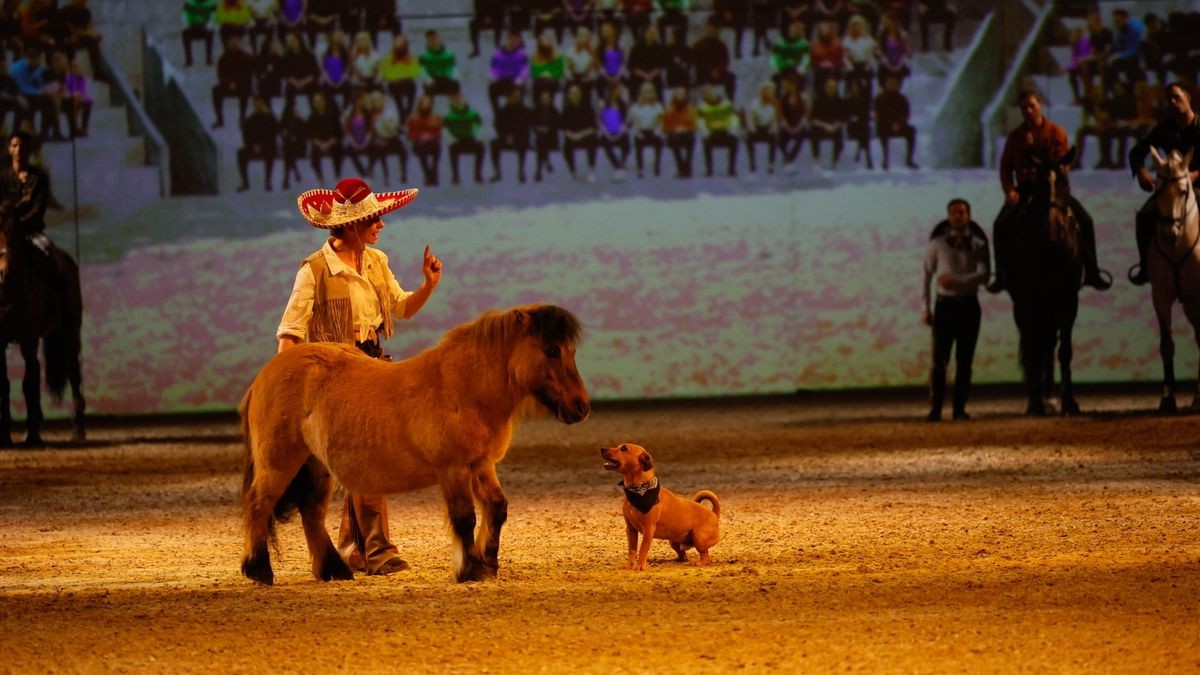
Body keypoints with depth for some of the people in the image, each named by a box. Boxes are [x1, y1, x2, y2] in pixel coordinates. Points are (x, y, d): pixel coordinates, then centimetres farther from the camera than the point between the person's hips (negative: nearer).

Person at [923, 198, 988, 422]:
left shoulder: (978, 245, 4)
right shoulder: (938, 244, 4)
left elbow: (983, 275, -9)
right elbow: (927, 275, 5)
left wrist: (956, 281, -20)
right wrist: (925, 308, 0)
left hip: (969, 305, 1)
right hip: (945, 303, -1)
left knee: (964, 361, 2)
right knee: (939, 360, -6)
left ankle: (959, 409, 6)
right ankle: (935, 409, -4)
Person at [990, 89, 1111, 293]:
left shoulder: (1056, 133, 0)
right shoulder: (1015, 137, 5)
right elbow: (1006, 166, 7)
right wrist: (1009, 190, -10)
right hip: (1025, 189, 1)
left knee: (1084, 220, -17)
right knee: (1001, 224, -22)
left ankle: (1091, 273, -4)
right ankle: (1002, 276, -9)